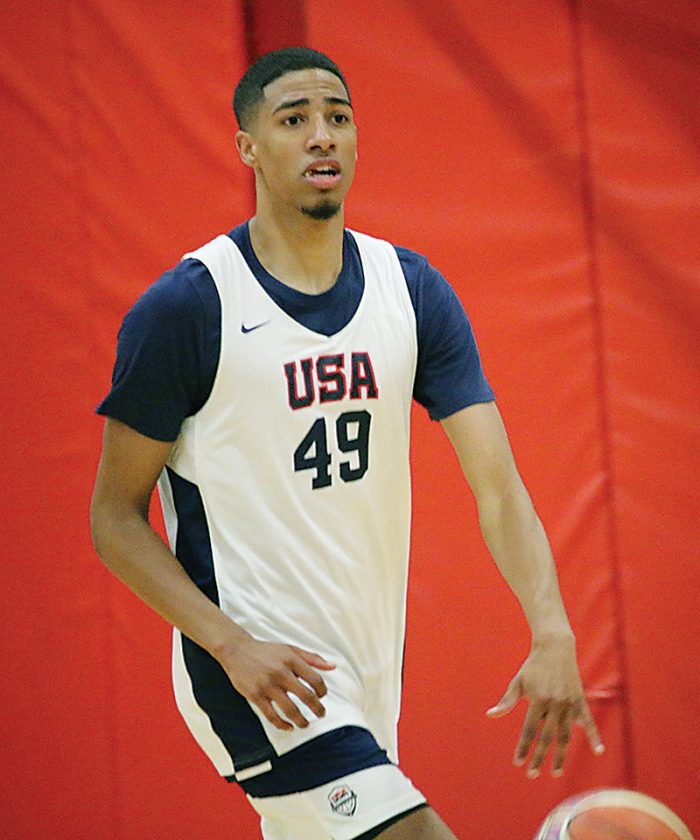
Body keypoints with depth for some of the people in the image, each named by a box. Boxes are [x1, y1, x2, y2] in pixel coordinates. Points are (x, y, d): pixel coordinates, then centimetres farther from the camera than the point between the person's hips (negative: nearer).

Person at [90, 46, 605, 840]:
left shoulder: (413, 291, 3)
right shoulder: (185, 308, -10)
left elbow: (496, 486, -5)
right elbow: (115, 517, -6)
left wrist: (552, 635, -22)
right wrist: (232, 645, -20)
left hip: (368, 669, 6)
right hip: (250, 667, -6)